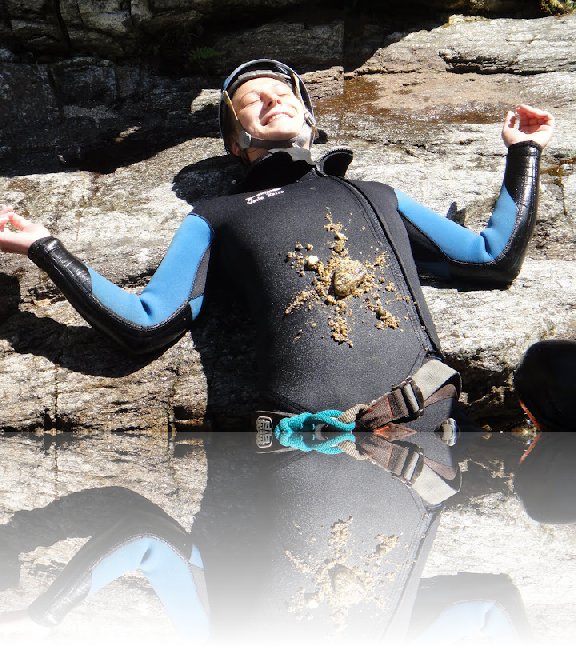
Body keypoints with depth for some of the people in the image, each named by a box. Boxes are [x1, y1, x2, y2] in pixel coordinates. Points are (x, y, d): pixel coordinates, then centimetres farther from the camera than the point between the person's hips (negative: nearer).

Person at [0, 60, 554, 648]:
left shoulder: (379, 198, 31)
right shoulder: (216, 218, 24)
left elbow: (496, 261, 29)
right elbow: (145, 324, 13)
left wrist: (524, 152, 33)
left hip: (421, 444, 2)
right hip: (319, 460, -1)